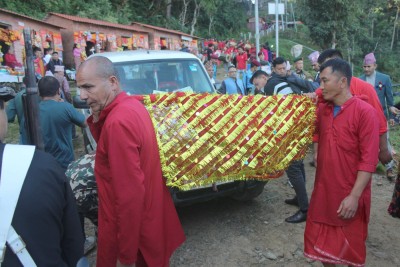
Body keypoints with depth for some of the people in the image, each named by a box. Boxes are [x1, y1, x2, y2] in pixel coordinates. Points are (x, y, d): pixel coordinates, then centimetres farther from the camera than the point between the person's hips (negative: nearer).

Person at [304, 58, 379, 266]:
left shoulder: (364, 111, -14)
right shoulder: (321, 110, 4)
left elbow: (369, 159, -17)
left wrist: (354, 196, -20)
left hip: (349, 196, -5)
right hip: (323, 191, 6)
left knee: (351, 247, 14)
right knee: (320, 241, 17)